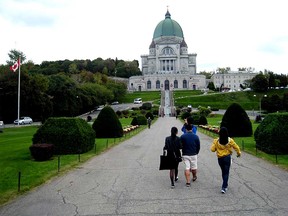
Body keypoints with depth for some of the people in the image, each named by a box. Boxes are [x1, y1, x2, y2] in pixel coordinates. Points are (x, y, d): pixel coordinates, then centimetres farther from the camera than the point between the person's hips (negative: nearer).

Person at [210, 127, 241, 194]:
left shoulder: (216, 141, -13)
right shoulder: (230, 140, -11)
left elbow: (212, 149, -10)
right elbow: (236, 147, 1)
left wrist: (214, 143, 8)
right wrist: (239, 153, 20)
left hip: (220, 158, 1)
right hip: (227, 157, -1)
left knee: (223, 172, 21)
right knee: (226, 173, 5)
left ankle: (225, 185, 35)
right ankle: (224, 187, -2)